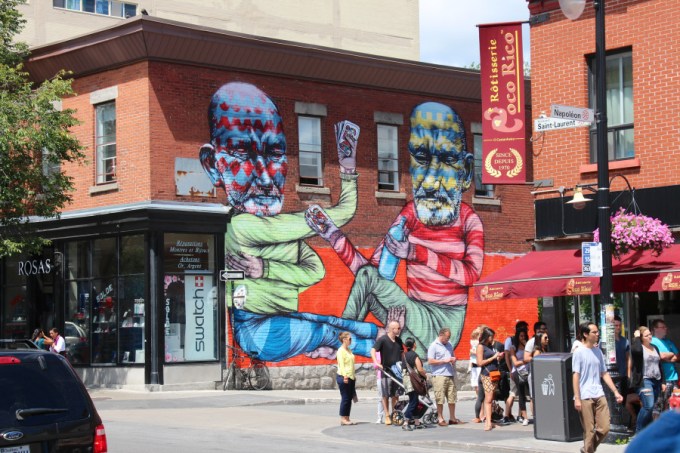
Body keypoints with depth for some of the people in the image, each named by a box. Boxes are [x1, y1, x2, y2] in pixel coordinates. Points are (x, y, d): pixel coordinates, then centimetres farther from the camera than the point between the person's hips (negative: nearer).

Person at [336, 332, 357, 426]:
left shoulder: (349, 350, 16)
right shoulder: (341, 350, -10)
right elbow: (341, 364, -16)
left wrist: (353, 376, 17)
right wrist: (345, 377, -22)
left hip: (351, 377, 9)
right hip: (343, 377, -9)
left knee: (349, 398, 8)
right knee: (345, 398, -6)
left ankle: (347, 418, 12)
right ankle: (343, 419, -1)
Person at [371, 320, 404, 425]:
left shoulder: (398, 340, 11)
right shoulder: (382, 340, -9)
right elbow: (373, 350, -17)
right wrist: (376, 362, -29)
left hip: (397, 371, 6)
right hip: (386, 371, -6)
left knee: (395, 395, 8)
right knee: (386, 395, 0)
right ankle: (387, 416, 4)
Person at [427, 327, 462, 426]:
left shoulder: (449, 345, 16)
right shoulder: (433, 346, -4)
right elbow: (430, 361, -11)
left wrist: (453, 360, 5)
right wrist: (444, 361, -13)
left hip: (450, 375, 6)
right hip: (439, 376, -6)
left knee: (452, 398, 7)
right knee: (440, 399, -4)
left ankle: (452, 418, 15)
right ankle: (440, 418, 5)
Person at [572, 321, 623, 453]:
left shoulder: (598, 351, 13)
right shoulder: (579, 352, -5)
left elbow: (604, 374, 17)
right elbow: (576, 376, -7)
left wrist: (616, 392, 11)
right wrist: (577, 398, -12)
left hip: (599, 396, 6)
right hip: (585, 397, -6)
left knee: (604, 428, 2)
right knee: (589, 431, -2)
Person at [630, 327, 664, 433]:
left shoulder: (655, 348, 18)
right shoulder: (639, 347, -4)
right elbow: (636, 350, -30)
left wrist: (662, 381, 19)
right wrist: (636, 337, -15)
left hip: (656, 381, 7)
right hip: (644, 381, -7)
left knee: (649, 407, 7)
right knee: (648, 406, -19)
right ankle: (639, 431, -8)